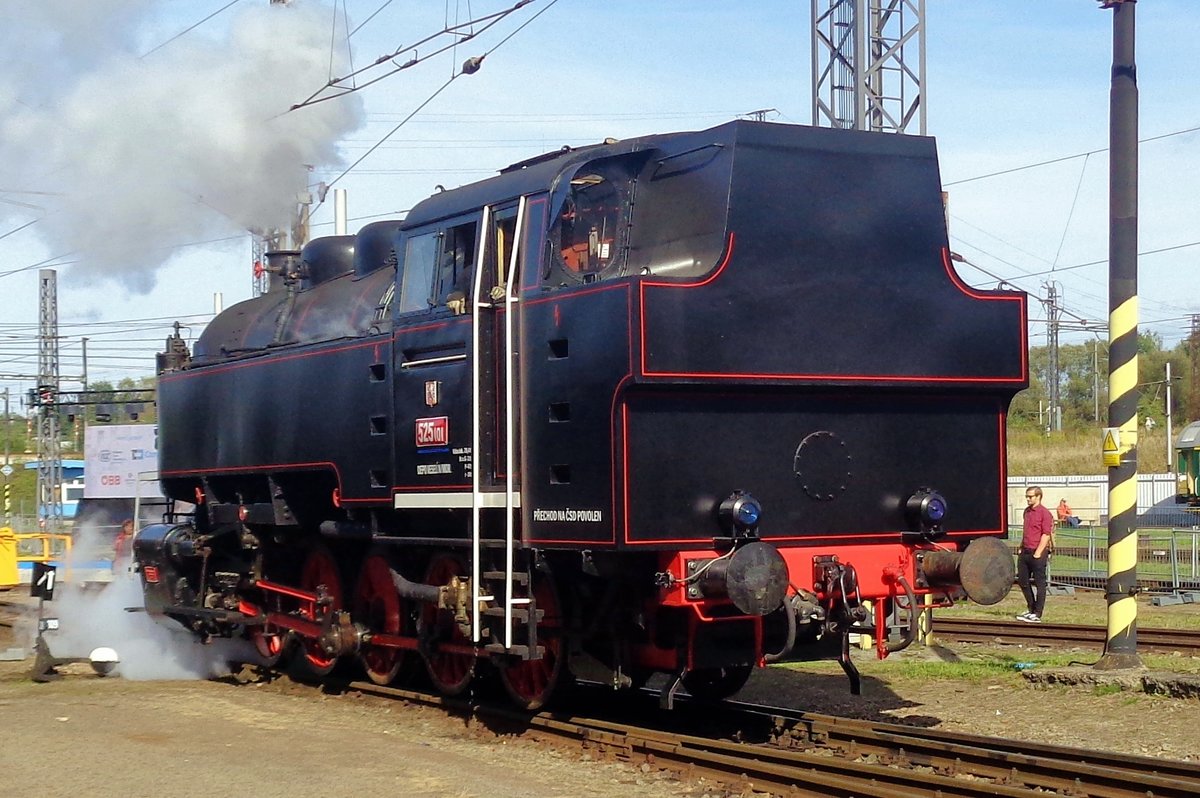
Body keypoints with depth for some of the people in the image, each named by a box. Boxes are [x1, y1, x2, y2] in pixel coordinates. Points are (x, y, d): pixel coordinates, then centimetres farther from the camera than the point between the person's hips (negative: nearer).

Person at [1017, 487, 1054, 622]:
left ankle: (1037, 614, 4)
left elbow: (1046, 535, -13)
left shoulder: (1044, 513, -10)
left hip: (1038, 552, -8)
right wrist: (1021, 548, 16)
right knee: (1022, 581, 12)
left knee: (1040, 583, 0)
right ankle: (1031, 610, 26)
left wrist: (1038, 553, -16)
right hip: (1025, 552, 8)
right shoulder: (1027, 511, 15)